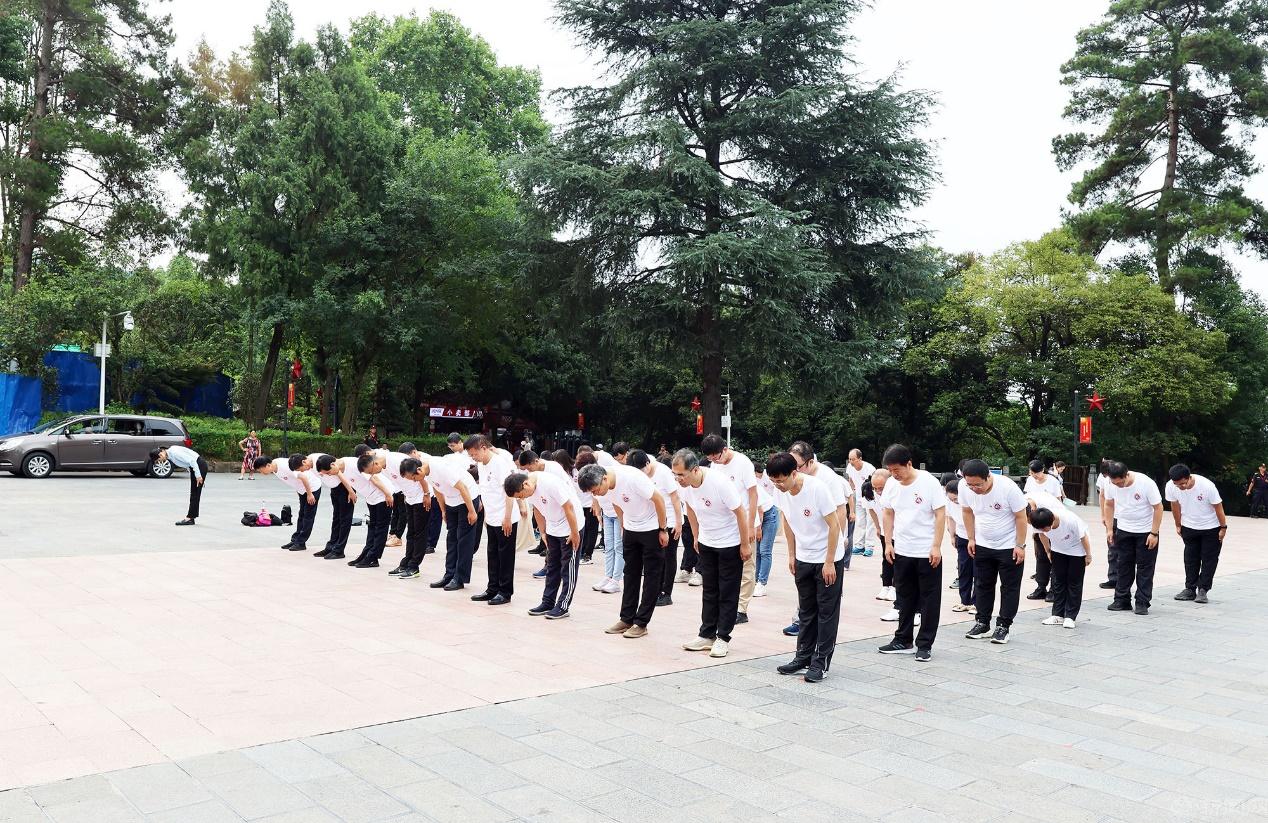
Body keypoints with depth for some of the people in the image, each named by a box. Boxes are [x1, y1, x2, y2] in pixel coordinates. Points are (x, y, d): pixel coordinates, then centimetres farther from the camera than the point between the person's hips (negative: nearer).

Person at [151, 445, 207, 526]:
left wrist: (198, 475, -22)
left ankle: (189, 518, -4)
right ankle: (191, 517, 12)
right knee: (193, 493, 9)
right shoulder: (169, 456, 4)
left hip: (200, 466, -10)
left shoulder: (174, 452, -24)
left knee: (195, 493, -6)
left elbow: (192, 461, -25)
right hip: (194, 467, 10)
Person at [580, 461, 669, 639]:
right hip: (631, 529, 7)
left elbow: (658, 500, -22)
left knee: (652, 576, -1)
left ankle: (641, 623, 3)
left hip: (652, 528, -7)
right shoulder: (606, 486, -10)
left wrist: (663, 530, -16)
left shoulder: (632, 478, -31)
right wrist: (623, 527, 14)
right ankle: (627, 619, 17)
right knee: (630, 574, 10)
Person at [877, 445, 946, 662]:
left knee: (929, 599, 4)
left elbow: (940, 515, -12)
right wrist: (888, 543, 4)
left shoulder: (928, 482, -14)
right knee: (905, 598, 14)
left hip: (927, 552, -5)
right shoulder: (891, 484, -1)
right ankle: (903, 641, 24)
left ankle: (925, 645, 13)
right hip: (902, 551, 5)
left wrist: (936, 547, -15)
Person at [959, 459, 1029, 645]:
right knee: (982, 585, 10)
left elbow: (1021, 517, -17)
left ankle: (1003, 626, 11)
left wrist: (1020, 546, -15)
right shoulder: (964, 487, -17)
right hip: (982, 545, 4)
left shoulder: (1008, 487, -28)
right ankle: (982, 623, 20)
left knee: (1010, 587, 2)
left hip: (1009, 546, -4)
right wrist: (971, 539, 3)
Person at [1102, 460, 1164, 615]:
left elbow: (1158, 508, -16)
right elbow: (1109, 504, 6)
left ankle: (1142, 603, 6)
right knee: (1124, 566, 7)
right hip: (1123, 531, 4)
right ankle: (1122, 601, 14)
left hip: (1146, 531, -4)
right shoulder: (1111, 484, -11)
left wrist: (1154, 534, -17)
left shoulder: (1146, 483, -23)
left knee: (1145, 568, 1)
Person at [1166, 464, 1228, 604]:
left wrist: (1223, 528, -10)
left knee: (1209, 559, 2)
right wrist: (1178, 525, 7)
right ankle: (1190, 589, 16)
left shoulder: (1207, 486, -31)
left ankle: (1203, 590, 8)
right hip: (1189, 527, 3)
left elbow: (1218, 507, -17)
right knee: (1190, 559, 9)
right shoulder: (1170, 486, -21)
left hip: (1211, 528, -3)